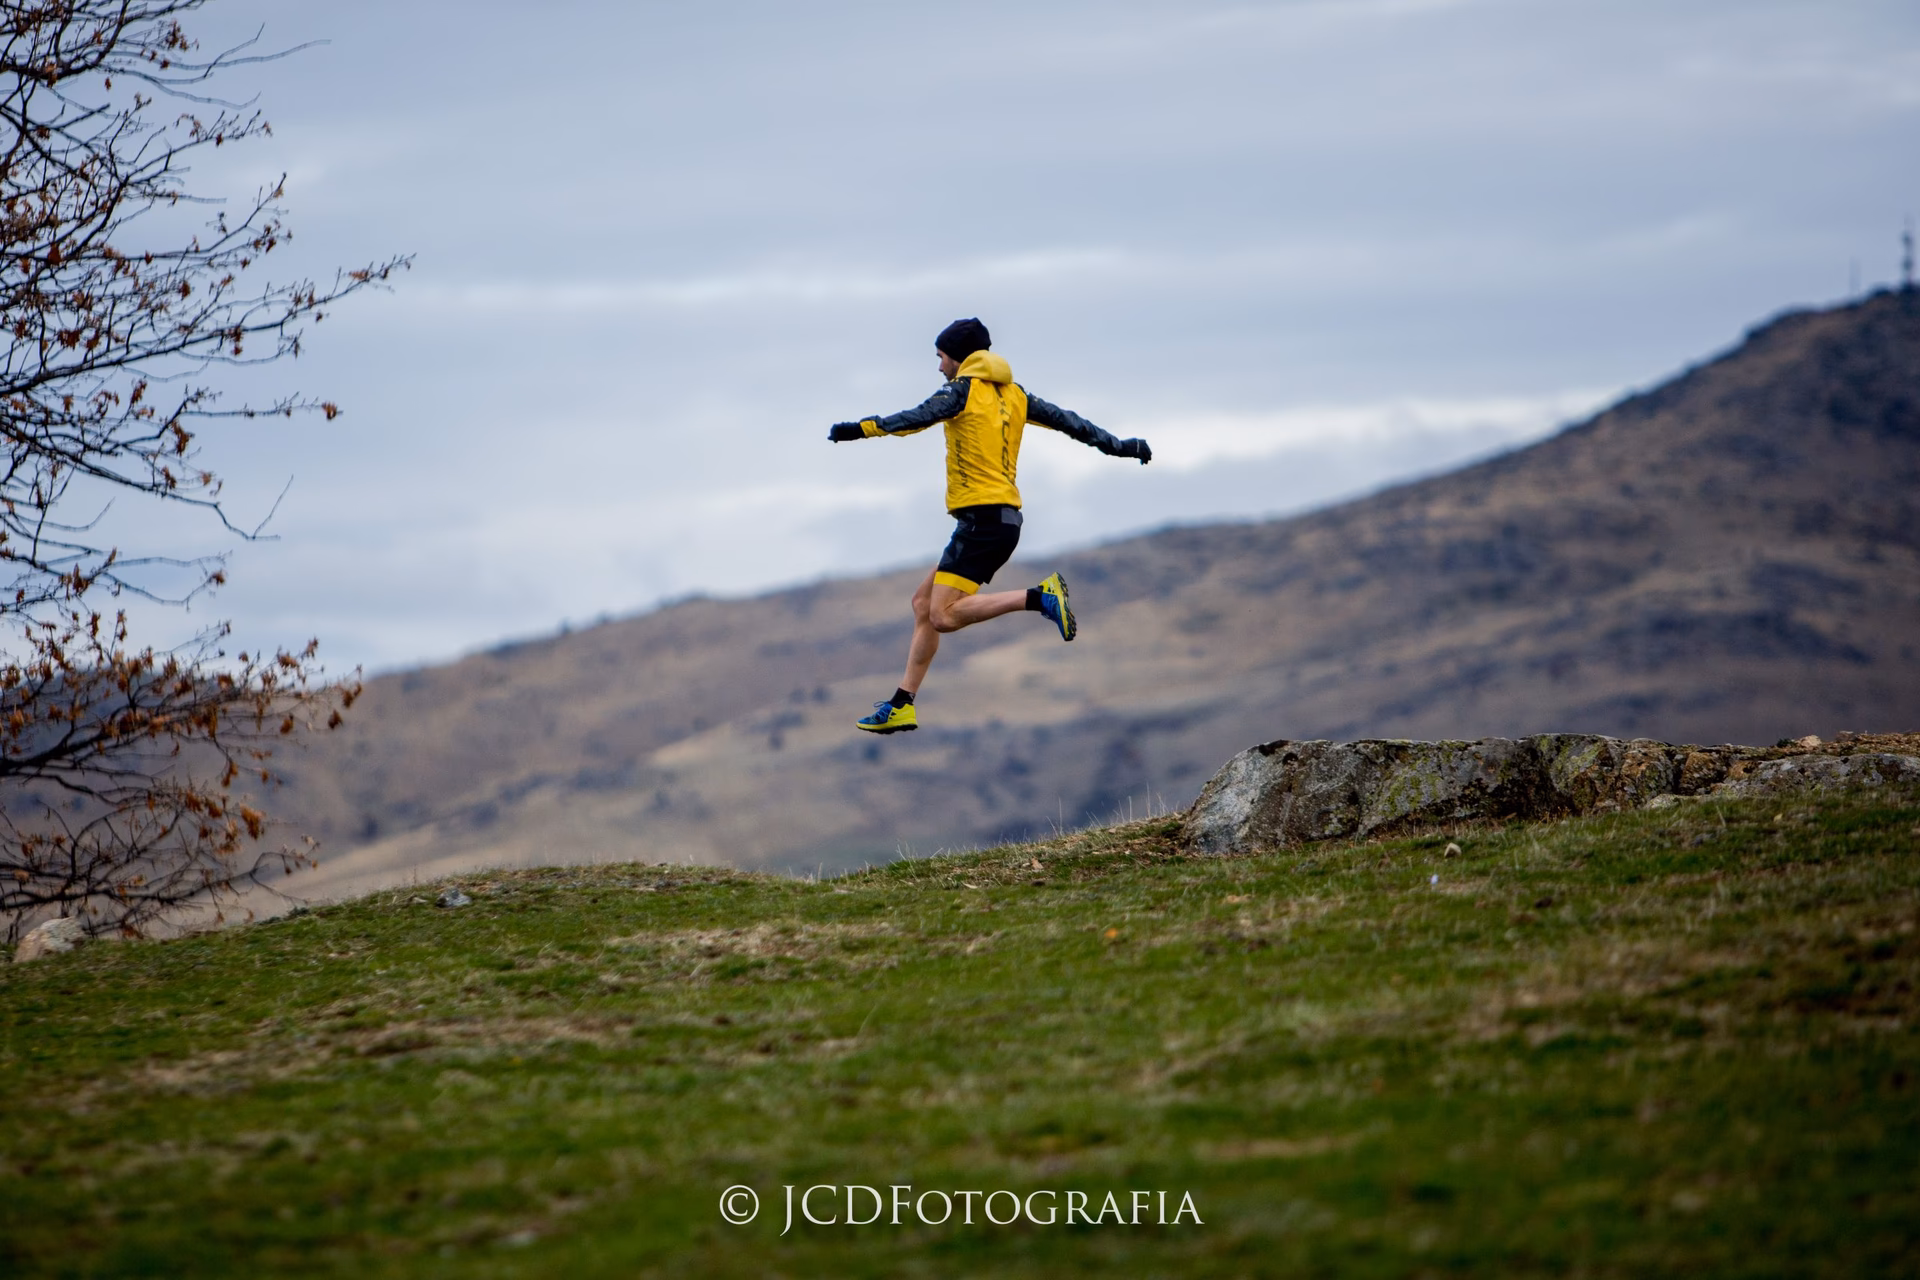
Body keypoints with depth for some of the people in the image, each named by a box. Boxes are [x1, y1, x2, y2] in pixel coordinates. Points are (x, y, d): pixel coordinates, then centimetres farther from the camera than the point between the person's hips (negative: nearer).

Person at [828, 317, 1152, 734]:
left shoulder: (963, 389, -4)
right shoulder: (1013, 394, 17)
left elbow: (919, 417, -20)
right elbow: (1068, 421, 21)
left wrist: (863, 428, -26)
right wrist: (1118, 446, 29)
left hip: (981, 517, -9)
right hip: (1005, 518, 9)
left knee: (944, 615, -16)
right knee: (924, 602, 13)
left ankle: (1040, 597, -21)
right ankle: (901, 705, 11)